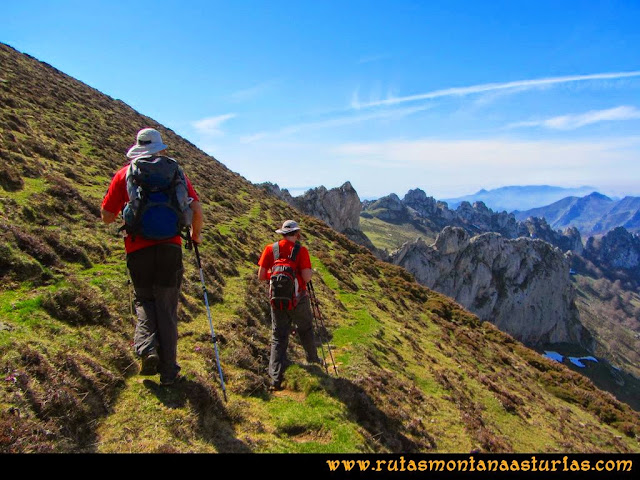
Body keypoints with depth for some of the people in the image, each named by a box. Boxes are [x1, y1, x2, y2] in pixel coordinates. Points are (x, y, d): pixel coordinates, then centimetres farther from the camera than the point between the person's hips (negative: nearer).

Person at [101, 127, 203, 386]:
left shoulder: (124, 174, 6)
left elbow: (107, 216, 6)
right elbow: (196, 207, -2)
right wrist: (196, 234, 15)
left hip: (138, 250, 0)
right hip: (169, 247, 0)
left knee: (144, 300, 21)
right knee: (167, 308, 8)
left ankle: (147, 347, -4)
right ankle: (168, 371, 12)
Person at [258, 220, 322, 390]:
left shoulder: (270, 249, -2)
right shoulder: (301, 250, -10)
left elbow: (261, 276, -3)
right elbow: (306, 277, -16)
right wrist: (311, 272, 7)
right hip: (298, 300, -2)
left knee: (278, 338, 9)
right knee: (305, 330, 22)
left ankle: (275, 378, 2)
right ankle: (313, 360, 41)